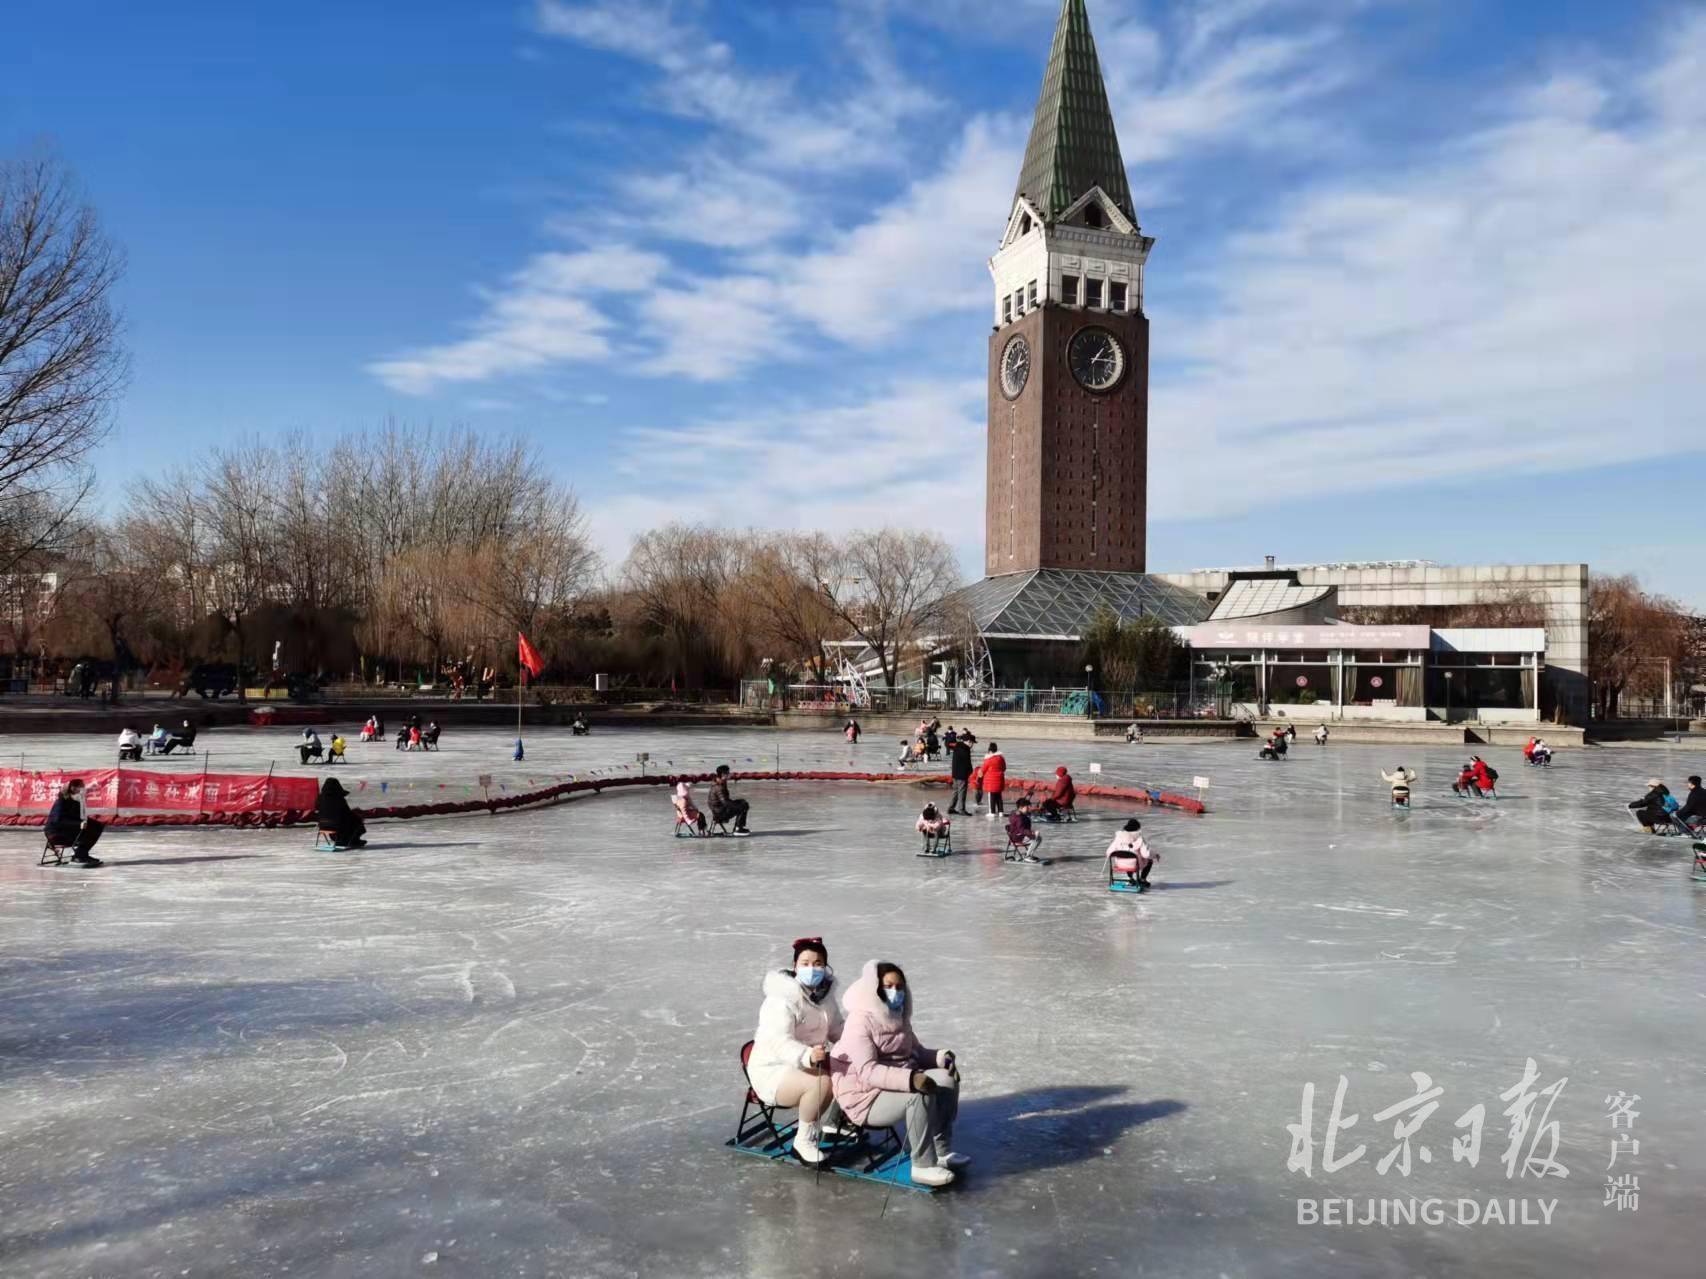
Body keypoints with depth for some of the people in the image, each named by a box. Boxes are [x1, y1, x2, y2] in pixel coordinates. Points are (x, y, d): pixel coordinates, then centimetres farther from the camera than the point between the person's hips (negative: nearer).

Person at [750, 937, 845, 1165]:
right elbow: (781, 1043, -37)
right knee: (822, 1082, -32)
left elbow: (837, 1030, 14)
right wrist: (807, 1055, -57)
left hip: (808, 1064, 8)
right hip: (772, 1071, -8)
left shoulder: (824, 994, 3)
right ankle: (804, 1141, -13)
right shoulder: (782, 1000, -24)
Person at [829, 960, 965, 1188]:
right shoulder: (860, 1022, -19)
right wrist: (910, 1079, -41)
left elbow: (916, 1051, 18)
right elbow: (867, 1072, -29)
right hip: (866, 1097, -9)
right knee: (921, 1094, -31)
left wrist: (942, 1057, -4)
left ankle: (942, 1151, 4)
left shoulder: (899, 1018, 9)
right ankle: (923, 1166, -21)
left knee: (947, 1080, -8)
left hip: (898, 1083, 9)